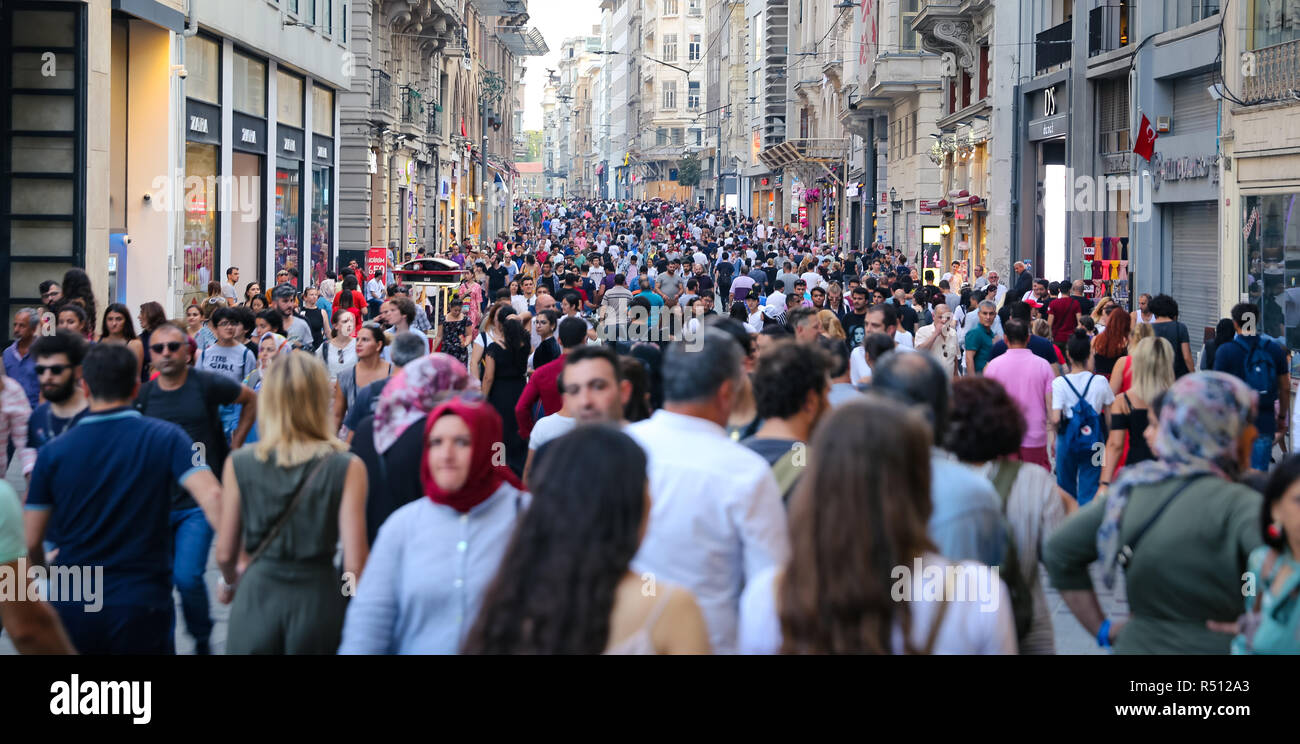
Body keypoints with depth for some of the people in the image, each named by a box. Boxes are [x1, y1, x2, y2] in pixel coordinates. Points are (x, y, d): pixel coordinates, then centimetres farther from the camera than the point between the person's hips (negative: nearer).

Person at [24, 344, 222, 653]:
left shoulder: (53, 452, 0)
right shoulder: (165, 438, -5)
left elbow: (31, 541, 3)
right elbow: (211, 496, -20)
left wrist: (41, 565, 24)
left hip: (72, 609, 2)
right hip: (142, 605, -2)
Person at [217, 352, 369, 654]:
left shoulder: (239, 463, -4)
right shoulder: (347, 467, -9)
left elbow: (225, 553, 2)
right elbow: (354, 563, -11)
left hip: (256, 595, 1)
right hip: (318, 594, -1)